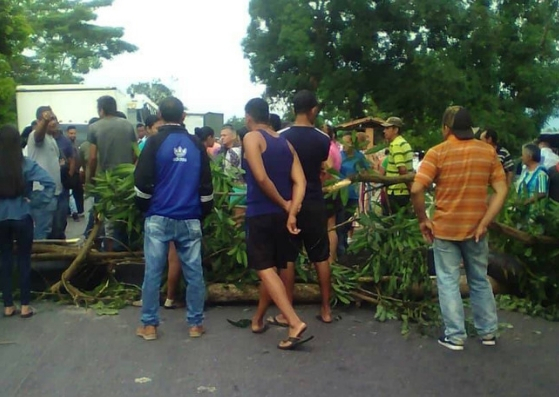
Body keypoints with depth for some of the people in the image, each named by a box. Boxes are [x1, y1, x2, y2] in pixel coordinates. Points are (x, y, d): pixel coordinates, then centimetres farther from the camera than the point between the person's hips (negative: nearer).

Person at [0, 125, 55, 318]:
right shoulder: (26, 164, -9)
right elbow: (50, 183, -18)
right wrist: (35, 201, -9)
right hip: (22, 217, -1)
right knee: (24, 260, 8)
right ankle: (25, 306, 13)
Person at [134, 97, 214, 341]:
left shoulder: (155, 142, -3)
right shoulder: (197, 145, 7)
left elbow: (142, 181, -6)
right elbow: (206, 184, 9)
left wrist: (143, 207, 10)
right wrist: (204, 212, 19)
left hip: (159, 218, -2)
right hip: (190, 219, 2)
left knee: (153, 272, 3)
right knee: (194, 273, 6)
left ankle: (149, 325, 8)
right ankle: (195, 324, 12)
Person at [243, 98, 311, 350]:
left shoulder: (252, 138, -7)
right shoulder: (286, 143, 11)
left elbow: (261, 178, -19)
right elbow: (300, 181, 0)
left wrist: (284, 205, -8)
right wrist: (291, 212, -8)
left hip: (260, 213, -7)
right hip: (281, 214, 7)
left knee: (264, 269, -7)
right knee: (272, 268, 16)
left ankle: (295, 323, -20)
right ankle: (257, 320, 30)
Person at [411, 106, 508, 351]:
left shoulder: (438, 152, -10)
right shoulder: (488, 151, 1)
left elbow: (416, 189, -18)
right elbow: (502, 191, -4)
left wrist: (423, 219, -6)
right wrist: (484, 222, -4)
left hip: (445, 228, -3)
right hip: (476, 228, 3)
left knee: (449, 282, 8)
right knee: (480, 280, 18)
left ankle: (455, 336, 11)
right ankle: (488, 332, 27)